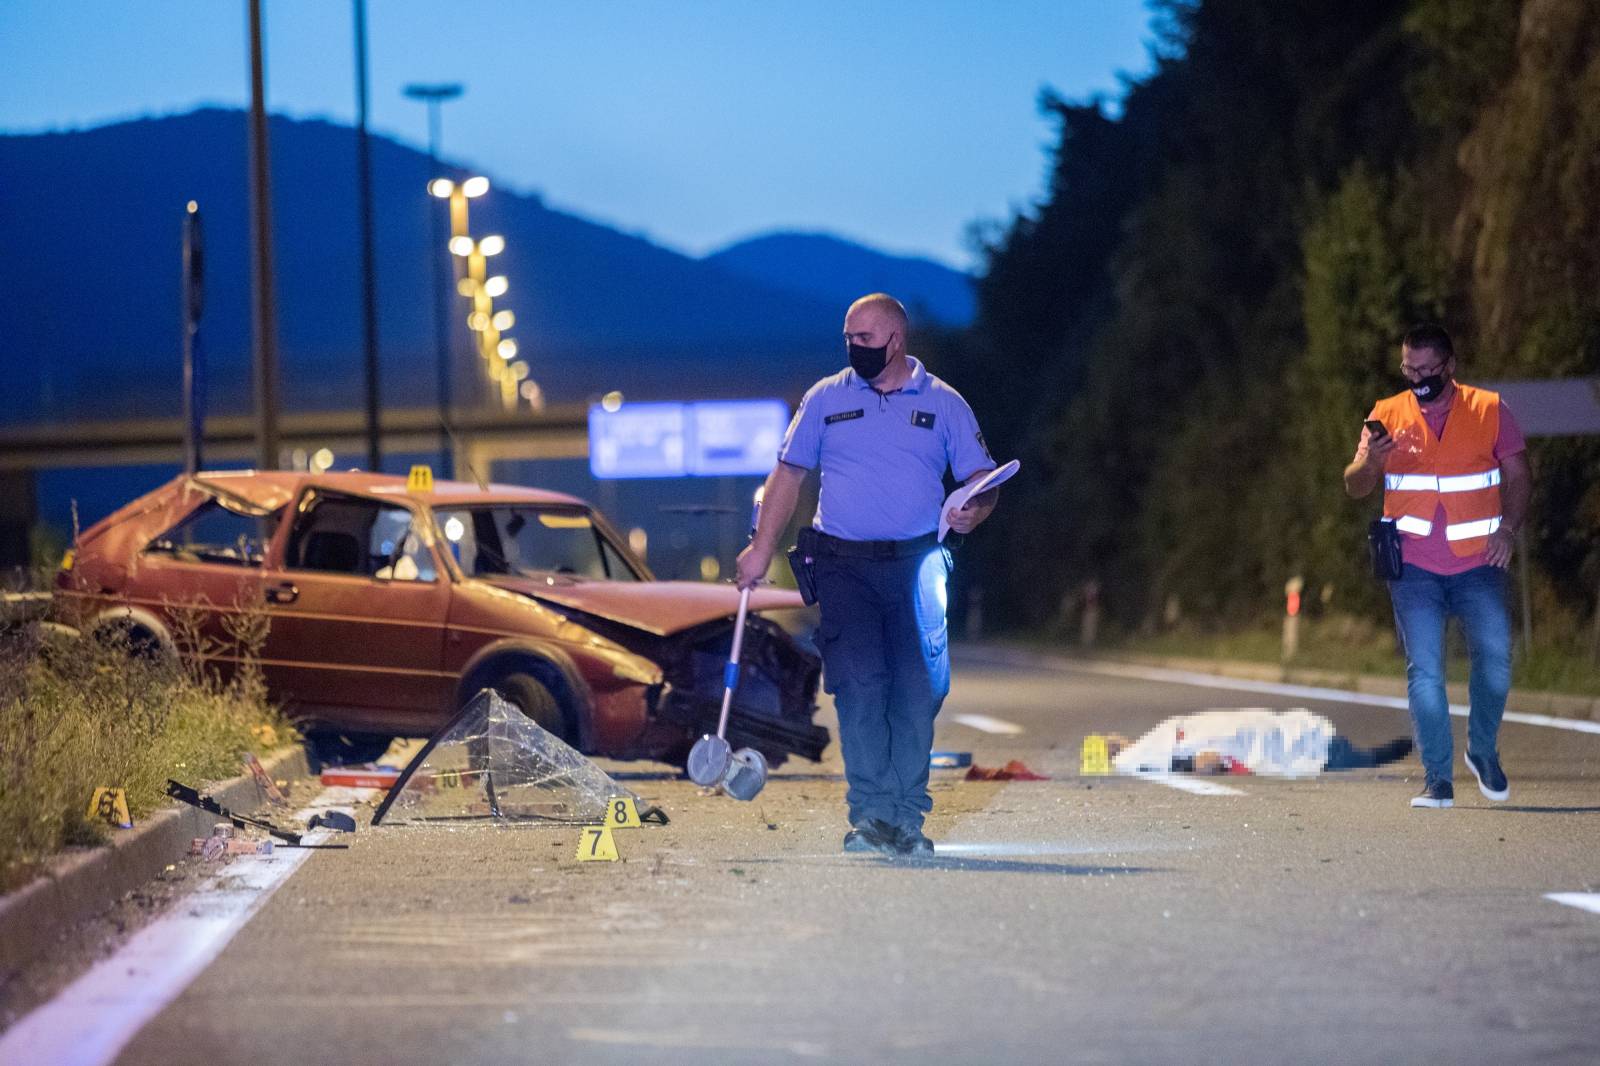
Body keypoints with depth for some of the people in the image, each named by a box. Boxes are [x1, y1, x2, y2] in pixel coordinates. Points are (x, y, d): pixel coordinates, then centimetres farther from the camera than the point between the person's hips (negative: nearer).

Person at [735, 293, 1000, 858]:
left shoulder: (943, 403, 8)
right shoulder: (826, 398, 10)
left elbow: (984, 481, 9)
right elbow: (788, 473, 14)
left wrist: (972, 512, -14)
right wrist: (762, 547, 7)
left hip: (915, 563, 0)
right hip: (844, 565, 0)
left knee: (917, 689, -5)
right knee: (859, 686, -10)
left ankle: (907, 817, 2)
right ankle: (871, 812, -8)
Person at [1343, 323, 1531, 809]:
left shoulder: (1489, 410, 5)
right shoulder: (1388, 415, 6)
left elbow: (1517, 475, 8)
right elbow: (1354, 487, 5)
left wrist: (1508, 528, -8)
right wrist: (1369, 462, -18)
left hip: (1477, 563, 0)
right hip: (1414, 565, 0)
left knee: (1495, 655, -10)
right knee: (1424, 671, -5)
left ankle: (1483, 752, 14)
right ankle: (1437, 778, -1)